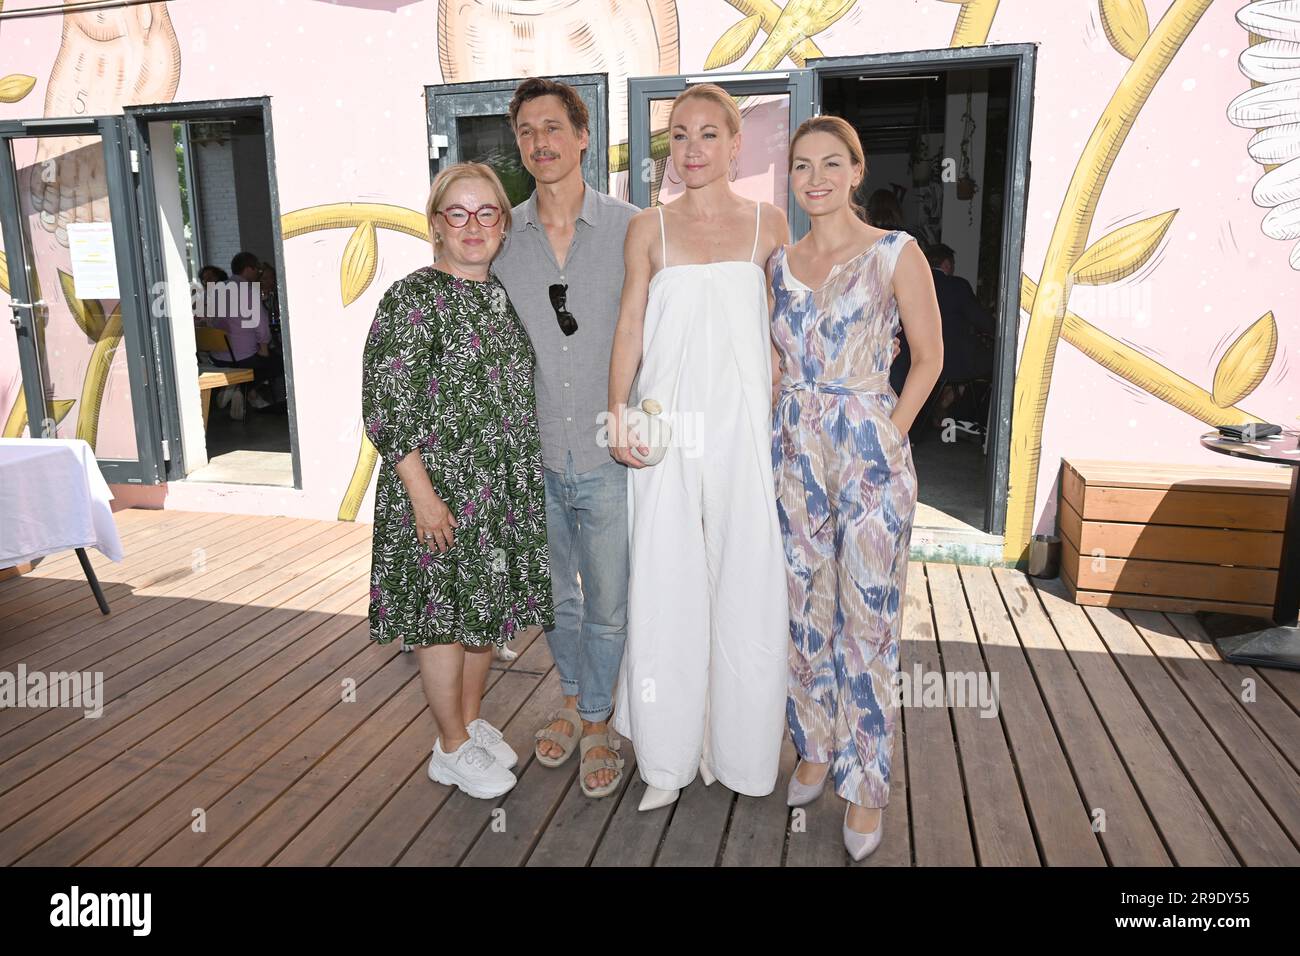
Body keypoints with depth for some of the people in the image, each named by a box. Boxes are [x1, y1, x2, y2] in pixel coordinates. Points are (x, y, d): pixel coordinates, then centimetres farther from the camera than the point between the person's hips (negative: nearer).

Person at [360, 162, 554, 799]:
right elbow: (384, 404, -15)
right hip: (441, 486, -7)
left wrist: (528, 476, 15)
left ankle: (471, 721, 36)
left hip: (504, 487, 7)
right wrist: (422, 493, -18)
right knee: (443, 612, 5)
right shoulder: (413, 298, -11)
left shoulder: (504, 296, 10)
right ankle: (452, 747, 23)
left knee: (486, 607, 16)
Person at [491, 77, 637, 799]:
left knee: (608, 601, 9)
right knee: (557, 595, 19)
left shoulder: (629, 228, -4)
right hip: (534, 456, 3)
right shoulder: (501, 235, 2)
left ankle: (597, 722, 30)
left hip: (608, 456, -2)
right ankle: (571, 699, 41)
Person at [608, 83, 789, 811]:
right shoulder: (649, 228, 7)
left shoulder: (769, 223, 7)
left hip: (742, 425, 0)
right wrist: (620, 415, -5)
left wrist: (782, 416, 4)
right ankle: (670, 756, 18)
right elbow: (630, 327, 5)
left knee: (744, 581, 4)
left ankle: (734, 744, 23)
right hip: (669, 425, 0)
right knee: (666, 581, 3)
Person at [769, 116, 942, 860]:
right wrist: (784, 430, 8)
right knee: (805, 613, 13)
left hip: (871, 457, -4)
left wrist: (886, 437, -5)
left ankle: (866, 785, 18)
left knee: (867, 622, 2)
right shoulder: (780, 262, 8)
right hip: (795, 456, 5)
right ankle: (816, 750, 32)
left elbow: (929, 357, -1)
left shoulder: (896, 253, -5)